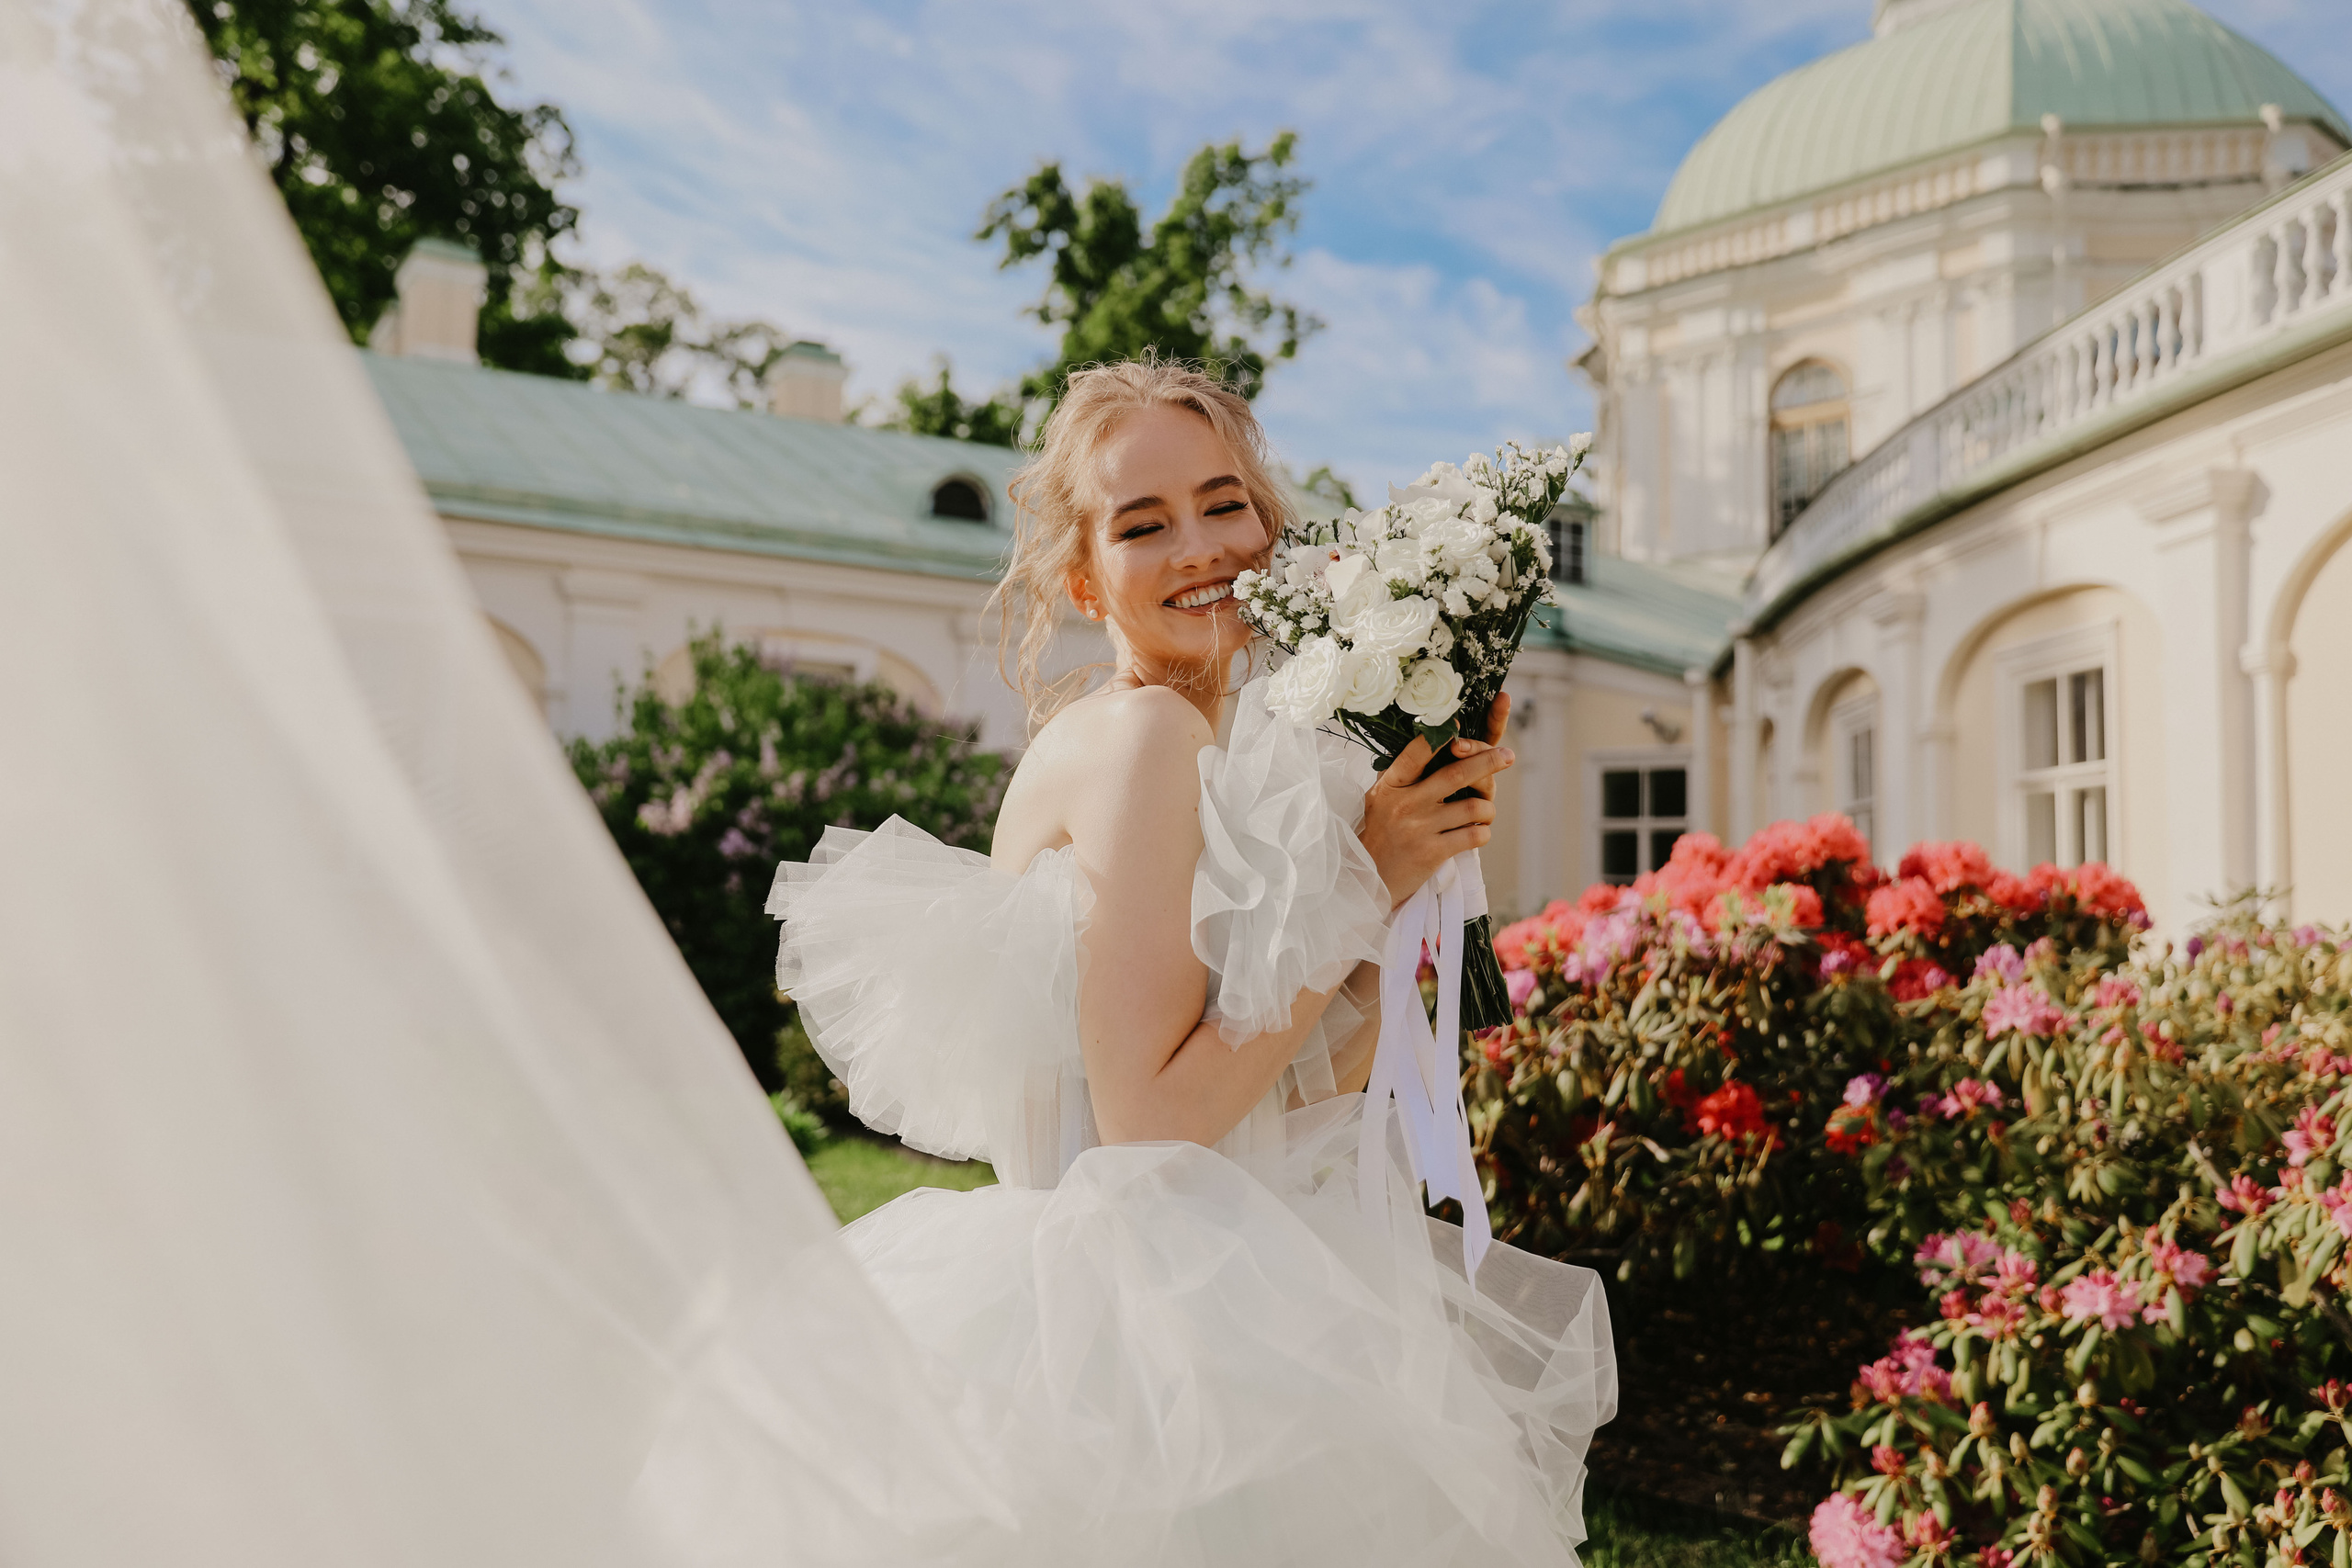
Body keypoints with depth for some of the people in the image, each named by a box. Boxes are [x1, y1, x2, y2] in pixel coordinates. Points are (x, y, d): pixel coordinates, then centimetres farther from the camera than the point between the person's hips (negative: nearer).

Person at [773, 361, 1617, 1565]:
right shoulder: (1143, 731, -15)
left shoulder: (1213, 748, 10)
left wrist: (1423, 840, -1)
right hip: (1140, 1332, -9)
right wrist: (1359, 888, -16)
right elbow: (1150, 1117, -21)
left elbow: (1320, 1079, 9)